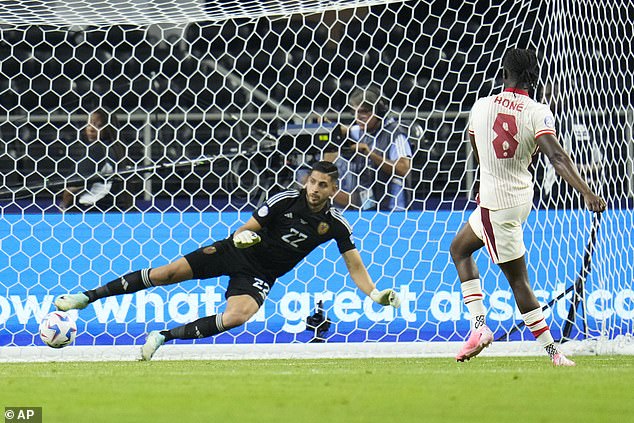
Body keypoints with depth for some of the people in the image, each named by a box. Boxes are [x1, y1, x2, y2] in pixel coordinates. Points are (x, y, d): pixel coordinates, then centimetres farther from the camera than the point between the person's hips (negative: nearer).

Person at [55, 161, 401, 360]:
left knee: (238, 316, -32)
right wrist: (242, 236, -27)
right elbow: (248, 227, -4)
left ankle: (165, 336, -17)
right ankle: (87, 297, -2)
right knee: (168, 273, -13)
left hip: (260, 275, 0)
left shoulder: (335, 224, -5)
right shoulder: (285, 200, -10)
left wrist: (376, 294, -14)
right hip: (237, 251, 0)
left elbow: (354, 265, -1)